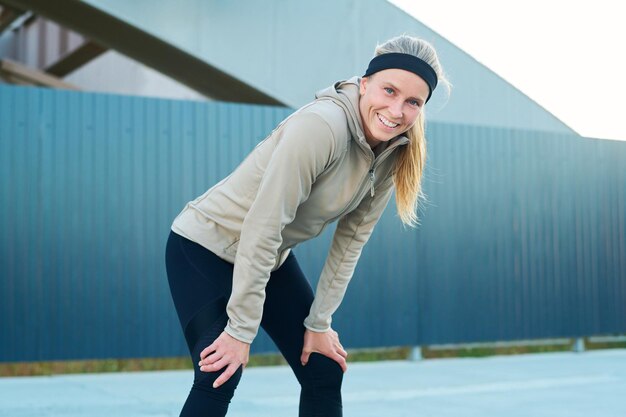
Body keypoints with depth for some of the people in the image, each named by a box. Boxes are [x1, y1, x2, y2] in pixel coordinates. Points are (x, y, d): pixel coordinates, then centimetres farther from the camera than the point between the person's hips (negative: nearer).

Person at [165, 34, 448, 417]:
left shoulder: (393, 154, -7)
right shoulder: (322, 126, -31)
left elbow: (350, 241, -1)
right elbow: (262, 227, -31)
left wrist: (319, 322, -1)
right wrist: (242, 329, -26)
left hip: (271, 258, 8)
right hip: (205, 247, -7)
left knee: (325, 374, 6)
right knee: (218, 381, -15)